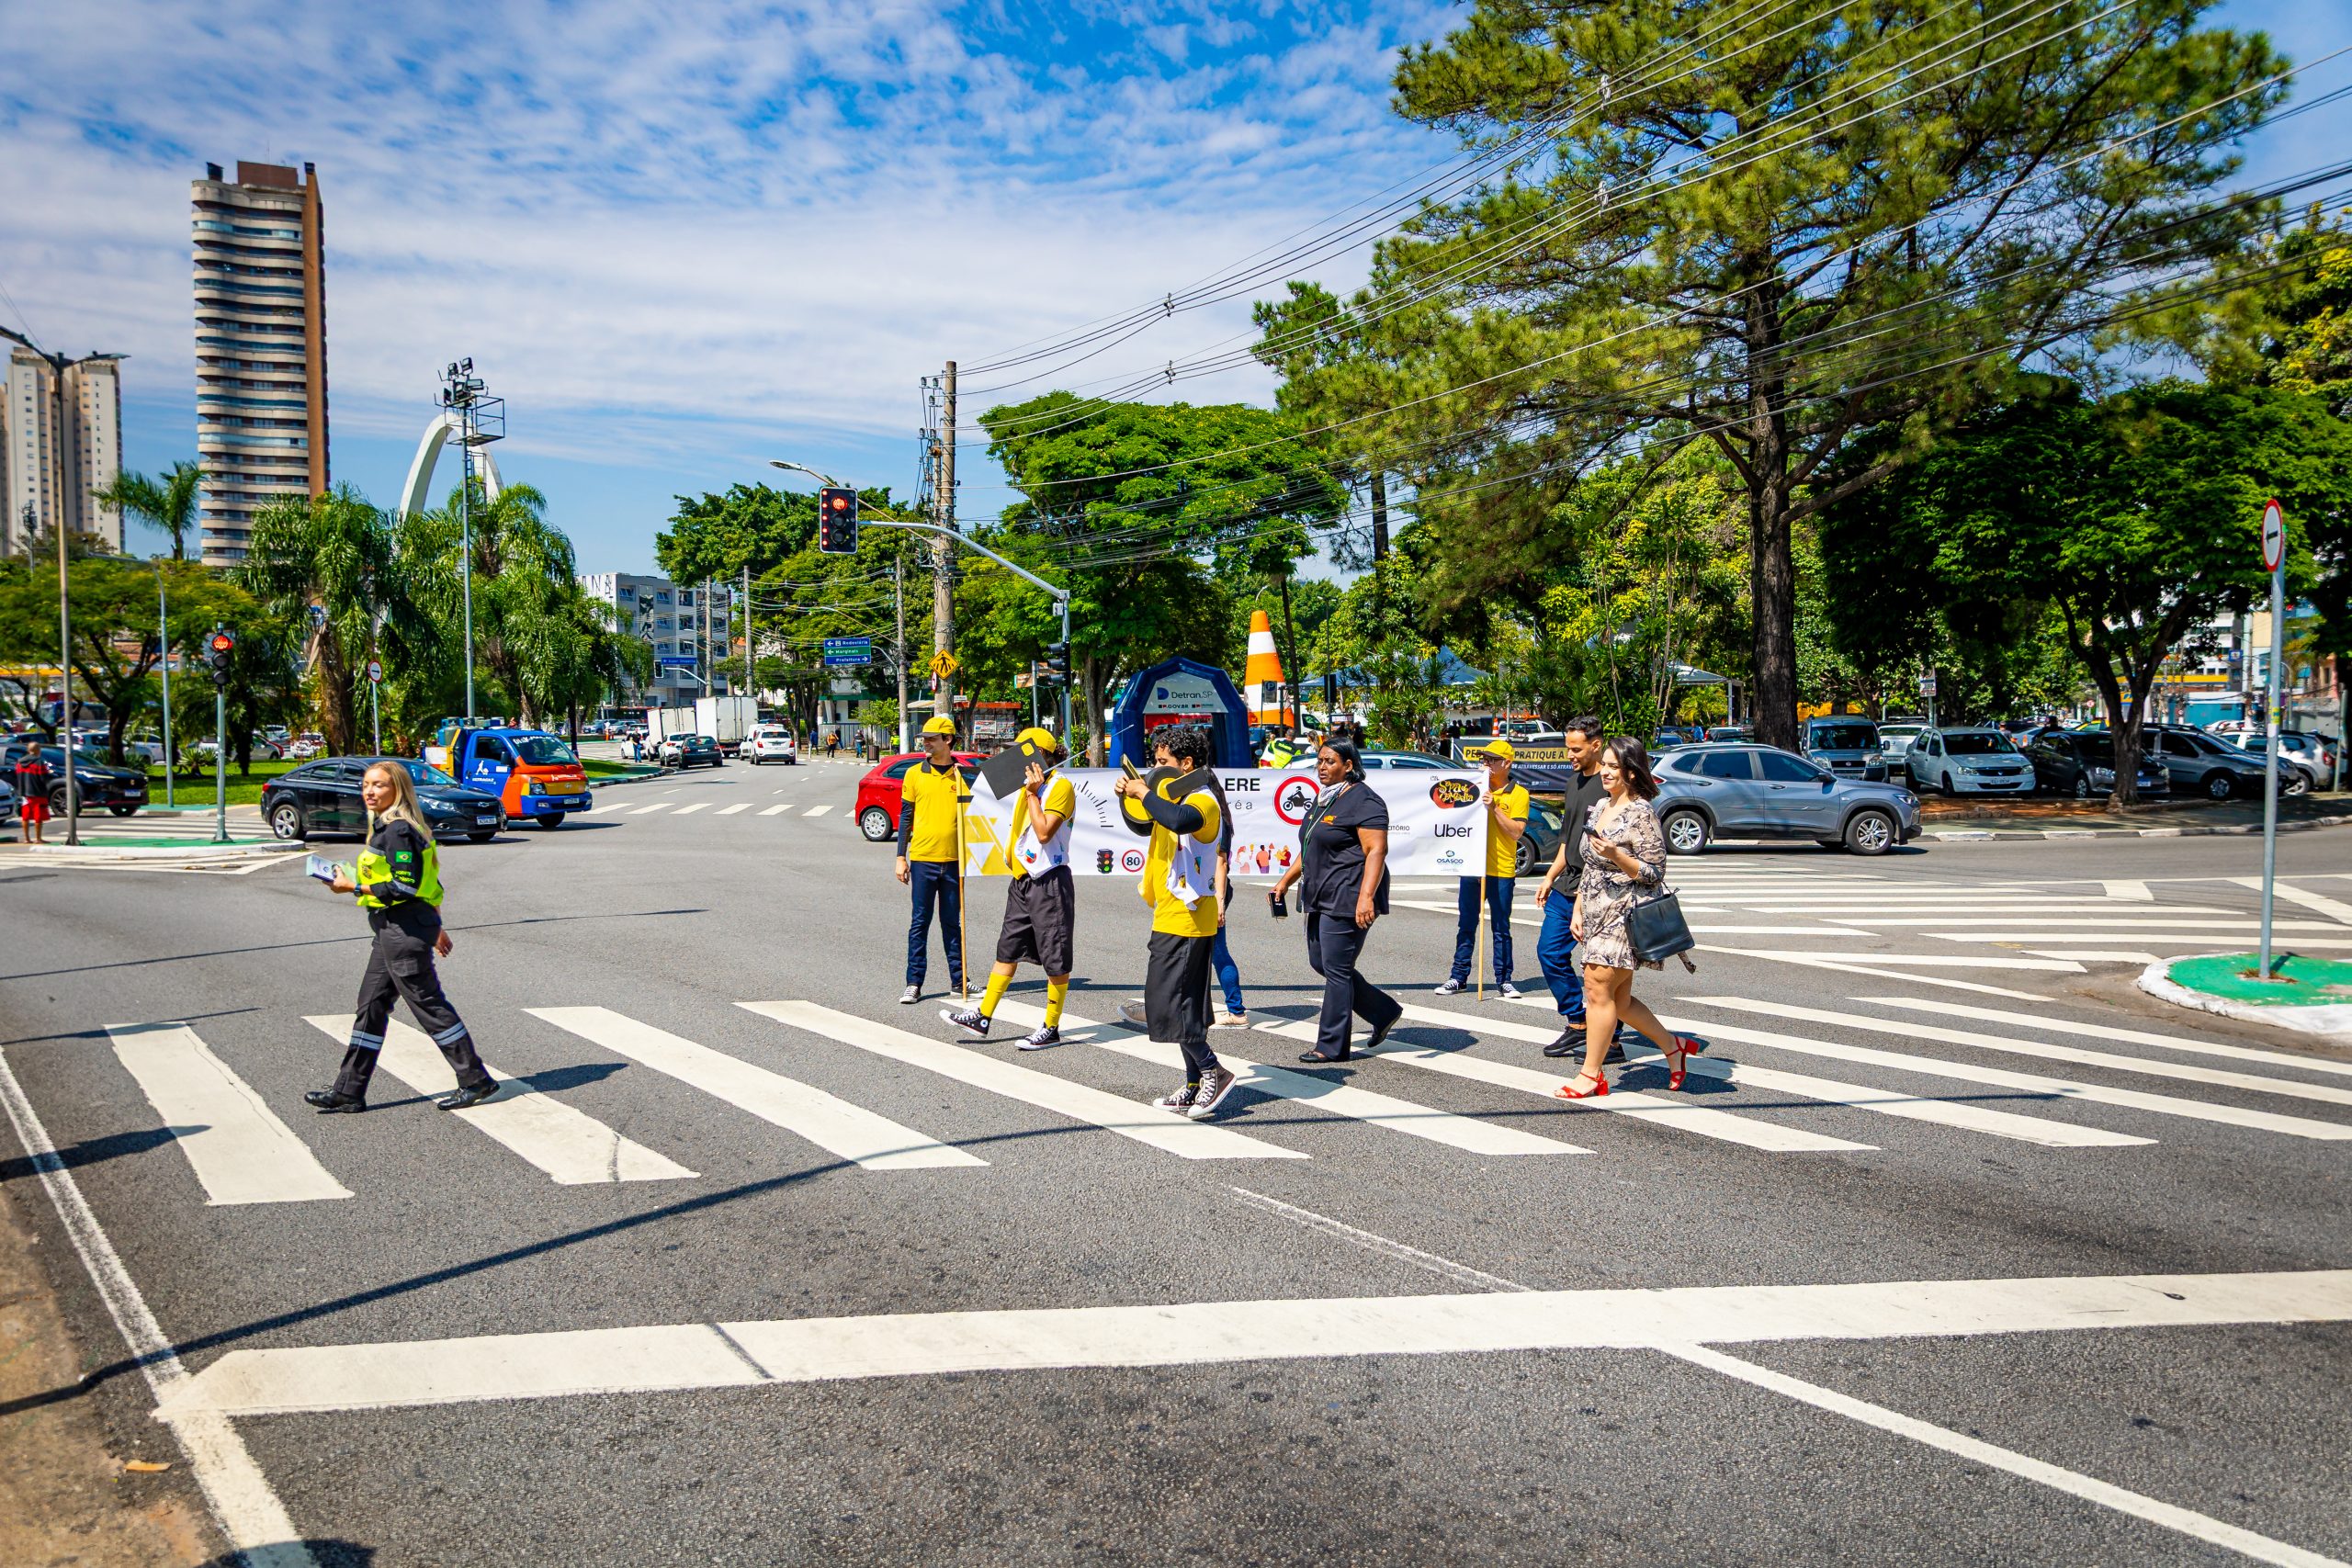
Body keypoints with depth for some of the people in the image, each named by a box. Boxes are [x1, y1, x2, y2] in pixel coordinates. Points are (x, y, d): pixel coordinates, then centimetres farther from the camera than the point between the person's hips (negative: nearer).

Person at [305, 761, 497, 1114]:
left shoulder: (397, 830, -16)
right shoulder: (387, 827, 15)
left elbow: (405, 887, -22)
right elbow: (427, 881, 19)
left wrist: (353, 886, -15)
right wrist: (435, 927, 23)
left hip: (405, 929, -10)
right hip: (393, 928, 10)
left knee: (427, 1005, -4)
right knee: (371, 1005, 12)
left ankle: (476, 1081, 4)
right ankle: (348, 1092, 18)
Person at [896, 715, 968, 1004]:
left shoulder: (963, 774, 4)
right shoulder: (915, 774, 4)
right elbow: (906, 817, 6)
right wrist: (901, 858, 3)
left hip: (954, 860, 1)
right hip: (922, 859, -1)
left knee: (953, 922, 9)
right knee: (920, 922, 1)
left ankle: (958, 979, 18)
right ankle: (914, 983, 5)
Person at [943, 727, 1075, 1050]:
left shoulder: (1060, 786, -11)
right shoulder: (1030, 785, 16)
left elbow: (1044, 832, -22)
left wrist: (1032, 793, -16)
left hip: (1050, 882, -9)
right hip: (1022, 881, 9)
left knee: (1055, 961, -1)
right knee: (1007, 952, 12)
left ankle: (1051, 1029, 6)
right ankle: (983, 1017, 17)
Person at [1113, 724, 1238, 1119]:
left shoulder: (1202, 800, -16)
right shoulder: (1172, 792, 15)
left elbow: (1180, 820, -40)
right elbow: (1140, 815, 35)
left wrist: (1145, 793, -26)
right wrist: (1131, 792, 15)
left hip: (1185, 921, -10)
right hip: (1174, 919, 10)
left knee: (1166, 1001, -10)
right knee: (1185, 1004, 13)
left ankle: (1213, 1071, -3)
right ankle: (1197, 1085, 19)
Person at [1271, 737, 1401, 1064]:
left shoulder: (1363, 801, -13)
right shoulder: (1323, 799, 16)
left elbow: (1376, 851, -21)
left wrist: (1366, 897, -29)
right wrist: (1285, 881, 21)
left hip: (1348, 900, -10)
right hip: (1321, 898, 10)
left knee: (1336, 969, -4)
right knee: (1321, 962, 13)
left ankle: (1332, 1046, 6)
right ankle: (1384, 1011, 26)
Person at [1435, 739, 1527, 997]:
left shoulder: (1518, 794, -1)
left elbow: (1516, 831, -10)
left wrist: (1494, 809, -16)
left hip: (1502, 872, -4)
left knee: (1501, 928, 4)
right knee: (1466, 925, 9)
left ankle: (1504, 980, 11)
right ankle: (1459, 976, 15)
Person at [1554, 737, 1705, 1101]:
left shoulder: (1641, 813, -12)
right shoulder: (1599, 809, 13)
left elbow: (1655, 872, -13)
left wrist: (1616, 855, -25)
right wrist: (1577, 911, 15)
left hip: (1625, 915, -8)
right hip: (1597, 915, 9)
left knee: (1599, 990, -9)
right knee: (1618, 999, 12)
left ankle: (1591, 1075, 0)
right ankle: (1673, 1046, 31)